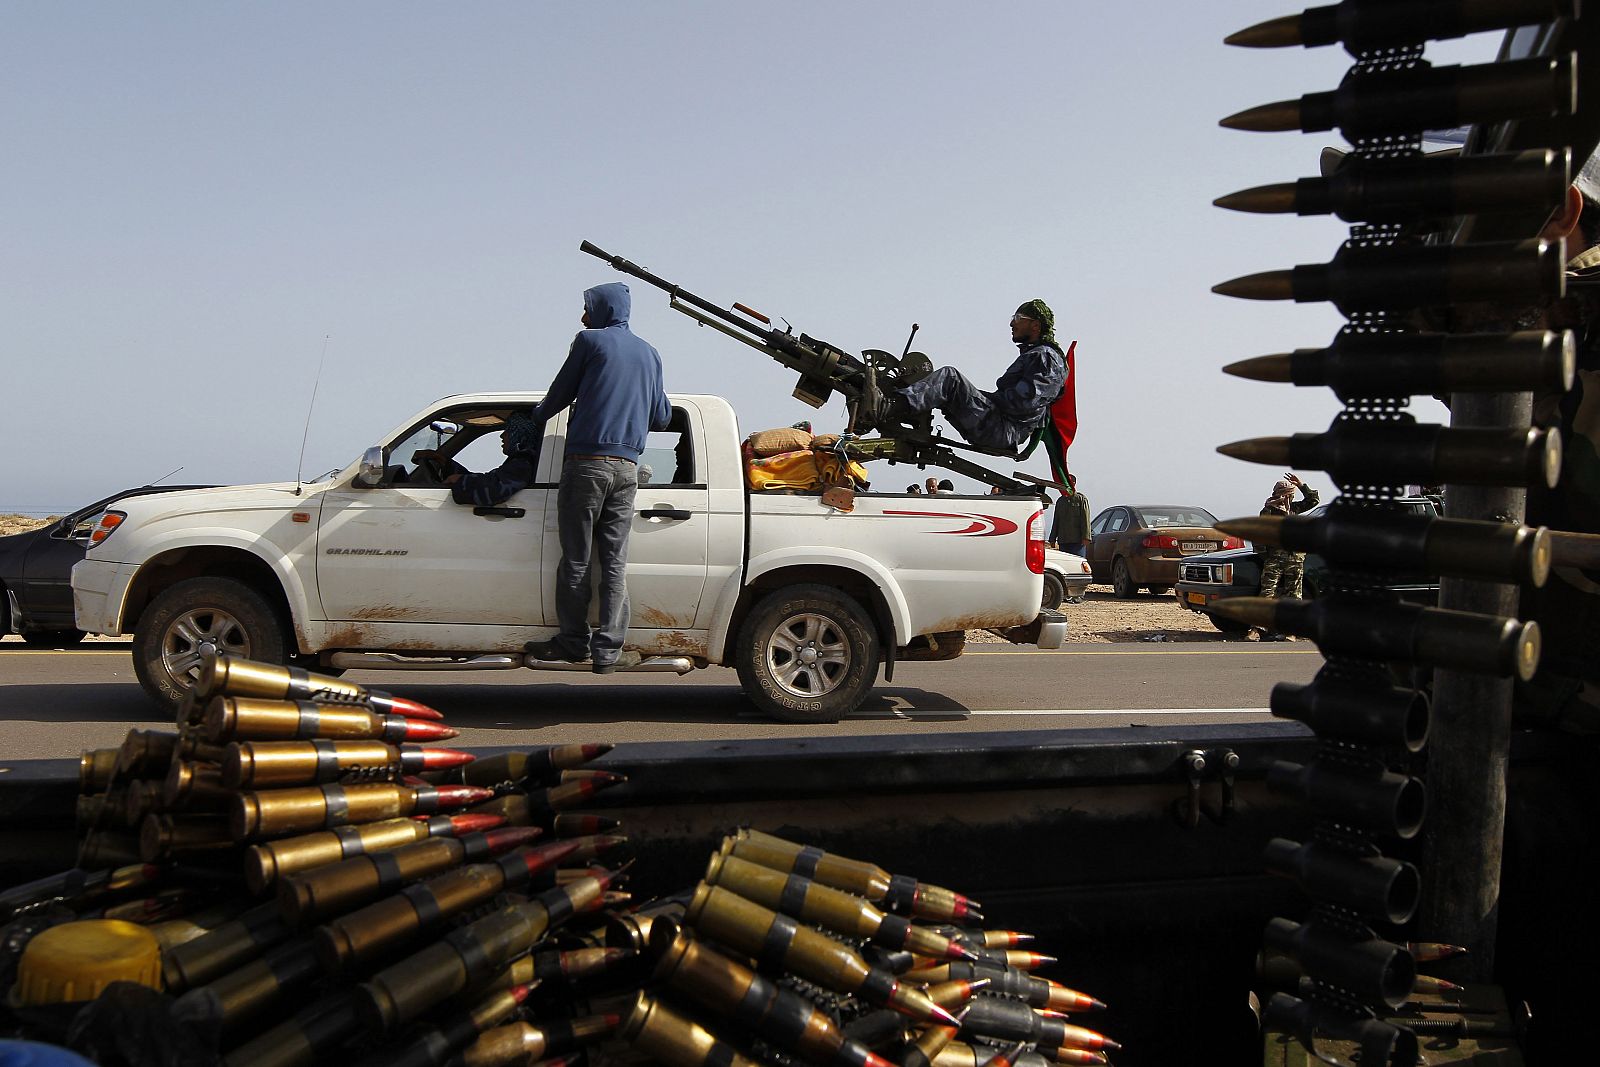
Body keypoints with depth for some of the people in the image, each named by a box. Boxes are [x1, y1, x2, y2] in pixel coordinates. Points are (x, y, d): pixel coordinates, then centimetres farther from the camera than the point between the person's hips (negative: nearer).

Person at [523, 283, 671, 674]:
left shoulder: (591, 340, 1)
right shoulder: (649, 353, 17)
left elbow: (560, 394, 9)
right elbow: (661, 417, 22)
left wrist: (535, 416, 29)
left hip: (587, 462, -5)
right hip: (627, 467, 5)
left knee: (576, 558, 3)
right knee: (614, 561, 4)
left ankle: (574, 641, 8)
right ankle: (608, 650, 0)